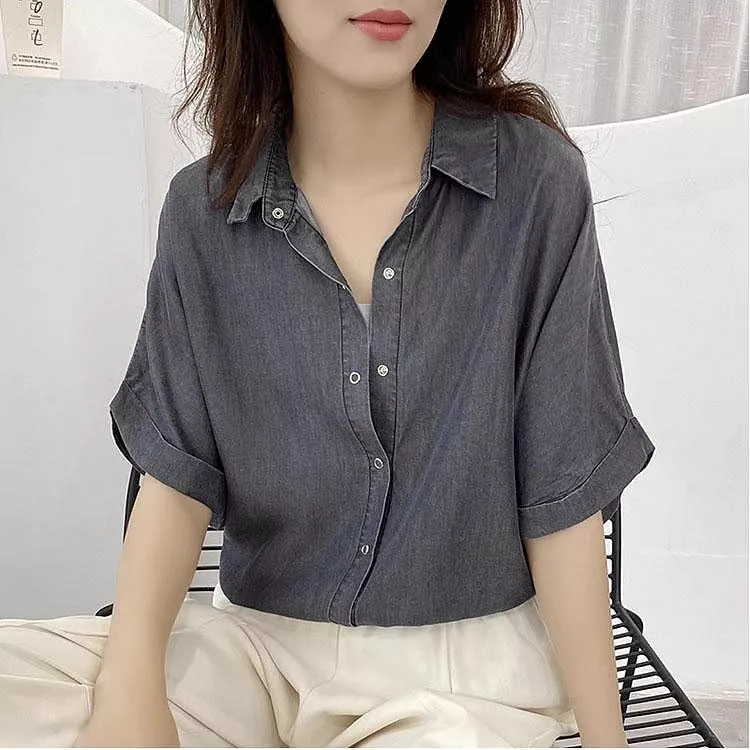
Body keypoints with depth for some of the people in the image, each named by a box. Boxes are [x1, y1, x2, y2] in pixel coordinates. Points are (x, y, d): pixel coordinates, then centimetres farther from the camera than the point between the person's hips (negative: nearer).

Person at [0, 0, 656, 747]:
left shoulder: (537, 179, -11)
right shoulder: (203, 209, -4)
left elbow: (561, 491, -9)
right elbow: (178, 468, -4)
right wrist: (131, 689, -20)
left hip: (464, 658, -1)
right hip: (256, 637, 3)